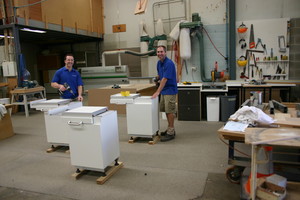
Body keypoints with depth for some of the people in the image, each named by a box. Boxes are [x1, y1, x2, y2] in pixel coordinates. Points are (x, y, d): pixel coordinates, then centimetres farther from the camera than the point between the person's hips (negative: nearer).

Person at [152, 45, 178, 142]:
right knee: (166, 110, 14)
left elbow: (165, 79, -24)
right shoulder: (159, 63, 9)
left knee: (170, 112, -4)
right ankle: (170, 129, 26)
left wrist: (157, 92, -26)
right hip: (163, 91, 9)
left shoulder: (169, 63, -19)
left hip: (170, 90, -9)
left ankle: (171, 133, 5)